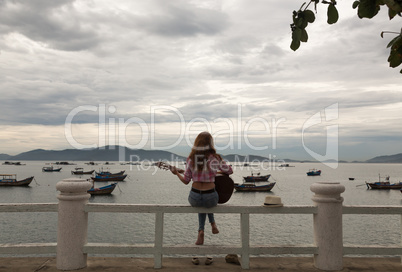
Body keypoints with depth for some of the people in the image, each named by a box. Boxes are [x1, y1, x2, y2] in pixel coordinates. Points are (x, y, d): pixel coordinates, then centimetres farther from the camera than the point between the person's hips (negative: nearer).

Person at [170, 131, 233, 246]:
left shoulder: (191, 159, -4)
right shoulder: (215, 158, -9)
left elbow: (186, 181, 2)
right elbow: (230, 171, 4)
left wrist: (176, 173, 20)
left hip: (194, 199, 1)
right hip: (210, 198, 0)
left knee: (201, 203, 36)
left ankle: (201, 230, 20)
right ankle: (212, 223, 26)